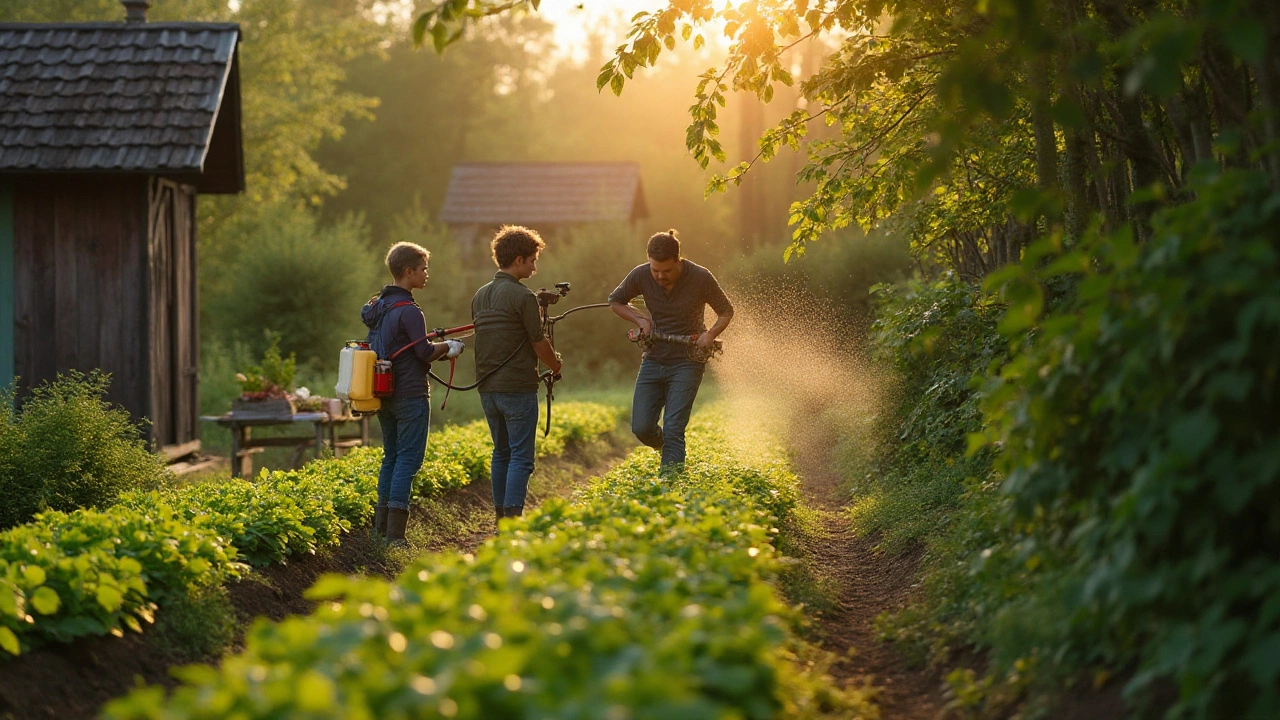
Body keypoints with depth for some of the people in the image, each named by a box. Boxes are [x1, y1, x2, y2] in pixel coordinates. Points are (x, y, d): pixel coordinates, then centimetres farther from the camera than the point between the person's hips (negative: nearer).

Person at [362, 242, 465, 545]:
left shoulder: (377, 306, 12)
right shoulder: (409, 311, -16)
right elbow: (424, 353, -17)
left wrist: (439, 349, 17)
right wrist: (449, 347, 1)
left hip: (383, 393, 9)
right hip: (410, 395, -9)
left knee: (391, 456, 16)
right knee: (408, 459, -6)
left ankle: (381, 525, 17)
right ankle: (395, 532, -9)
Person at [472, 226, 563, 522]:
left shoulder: (480, 296, 10)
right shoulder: (523, 297, -13)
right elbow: (539, 344, -10)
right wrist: (556, 365, 9)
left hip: (487, 387, 7)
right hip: (518, 387, -7)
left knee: (502, 452, 16)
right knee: (521, 457, -5)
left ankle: (501, 517, 19)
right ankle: (513, 517, -12)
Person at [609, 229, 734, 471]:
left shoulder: (701, 278, -15)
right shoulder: (641, 275, -10)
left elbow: (726, 311, 0)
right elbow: (615, 301, 8)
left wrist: (711, 334, -18)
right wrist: (640, 320, -8)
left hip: (687, 362, -3)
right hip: (653, 359, 3)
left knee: (673, 430, -13)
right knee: (642, 428, -1)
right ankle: (667, 448, 32)